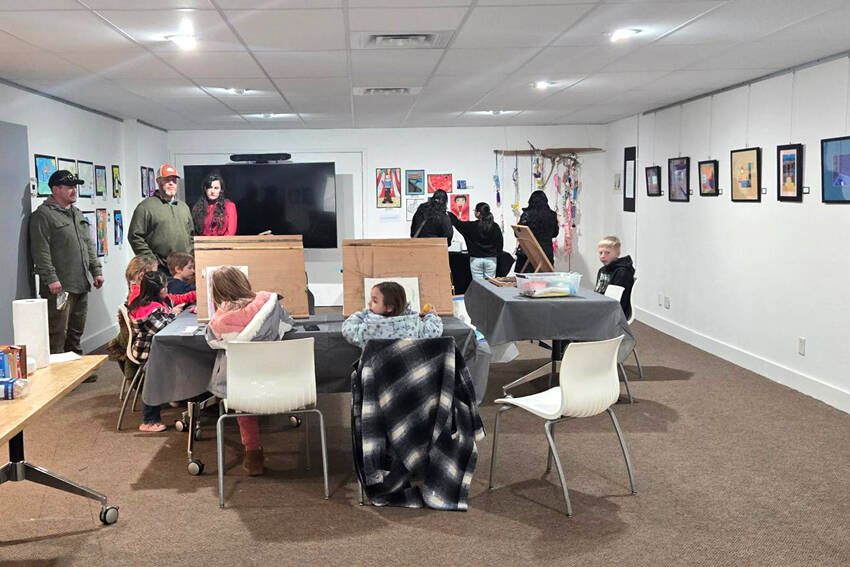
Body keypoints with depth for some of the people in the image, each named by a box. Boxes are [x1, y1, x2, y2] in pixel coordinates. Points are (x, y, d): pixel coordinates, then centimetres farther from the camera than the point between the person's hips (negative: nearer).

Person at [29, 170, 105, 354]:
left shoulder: (77, 214, 19)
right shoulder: (43, 214, -8)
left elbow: (89, 245, 24)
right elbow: (41, 251, -15)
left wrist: (96, 270, 16)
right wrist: (50, 278, -21)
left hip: (81, 284, 8)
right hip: (59, 287, -8)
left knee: (76, 332, 15)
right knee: (58, 334, -8)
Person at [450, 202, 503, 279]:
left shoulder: (471, 226, -8)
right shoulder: (495, 226, -1)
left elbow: (457, 223, 7)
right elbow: (500, 244, 5)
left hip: (476, 259, -2)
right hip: (491, 259, 2)